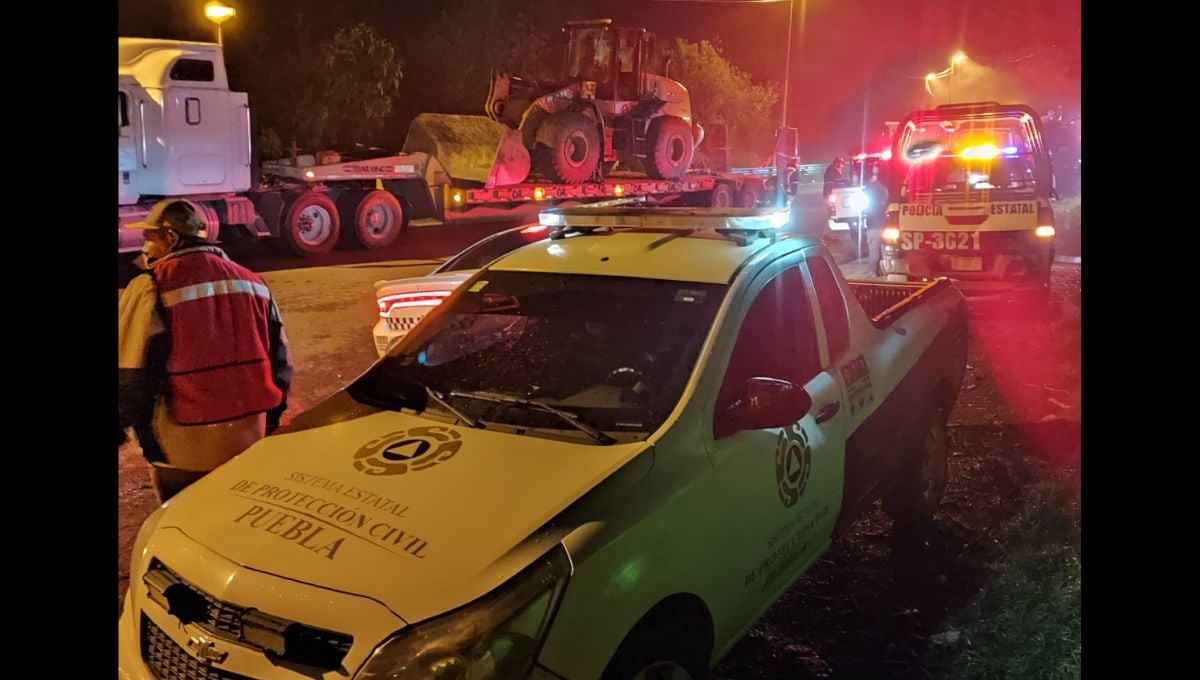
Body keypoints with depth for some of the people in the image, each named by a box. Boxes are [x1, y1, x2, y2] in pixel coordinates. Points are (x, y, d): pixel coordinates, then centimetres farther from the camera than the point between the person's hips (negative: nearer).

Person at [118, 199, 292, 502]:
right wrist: (270, 419, 21)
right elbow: (279, 360, 13)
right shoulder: (252, 281, 9)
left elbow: (130, 375, -12)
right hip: (249, 437, 5)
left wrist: (123, 422, 1)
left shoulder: (153, 287, -10)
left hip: (184, 444, -5)